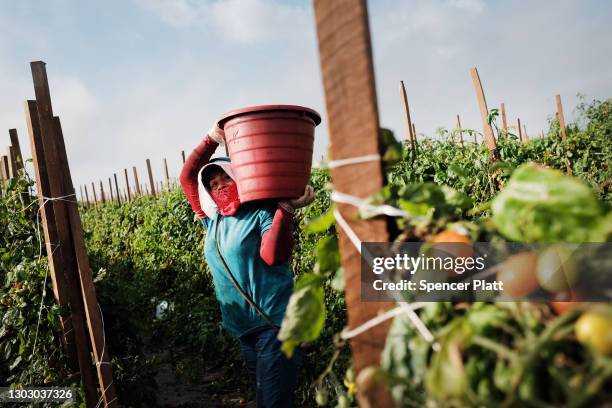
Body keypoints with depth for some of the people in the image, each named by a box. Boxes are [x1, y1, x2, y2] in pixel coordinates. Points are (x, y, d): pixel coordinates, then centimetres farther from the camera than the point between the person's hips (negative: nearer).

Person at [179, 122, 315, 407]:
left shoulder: (262, 212, -10)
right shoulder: (213, 219, 9)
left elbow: (272, 256, -27)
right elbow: (187, 176, 11)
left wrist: (285, 208, -32)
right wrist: (212, 139, 4)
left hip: (275, 323, -7)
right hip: (243, 328, 7)